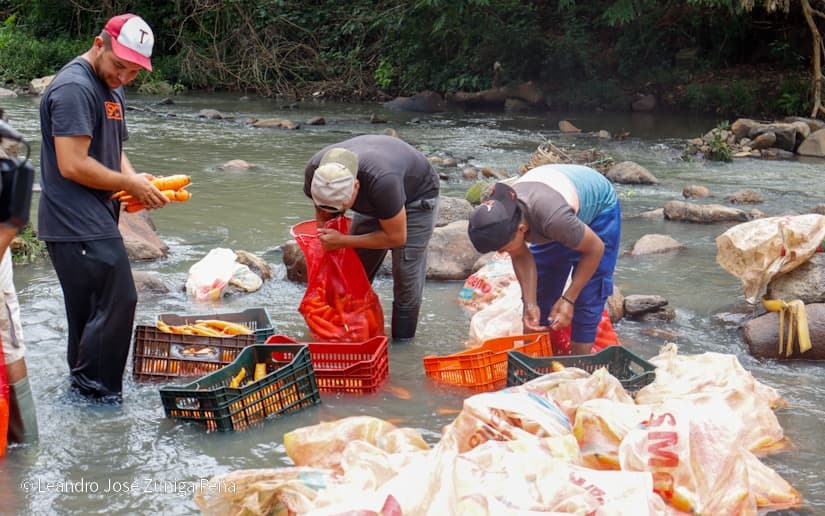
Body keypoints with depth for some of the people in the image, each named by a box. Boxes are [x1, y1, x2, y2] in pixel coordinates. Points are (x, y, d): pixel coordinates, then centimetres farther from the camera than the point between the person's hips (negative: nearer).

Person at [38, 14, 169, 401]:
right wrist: (129, 184, -12)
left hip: (95, 221, 10)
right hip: (78, 223, -10)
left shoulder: (111, 90, 18)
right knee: (117, 301, -10)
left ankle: (82, 388, 25)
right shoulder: (75, 88, -16)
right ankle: (96, 388, 0)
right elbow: (73, 165, -22)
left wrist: (135, 181, 2)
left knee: (92, 310, 15)